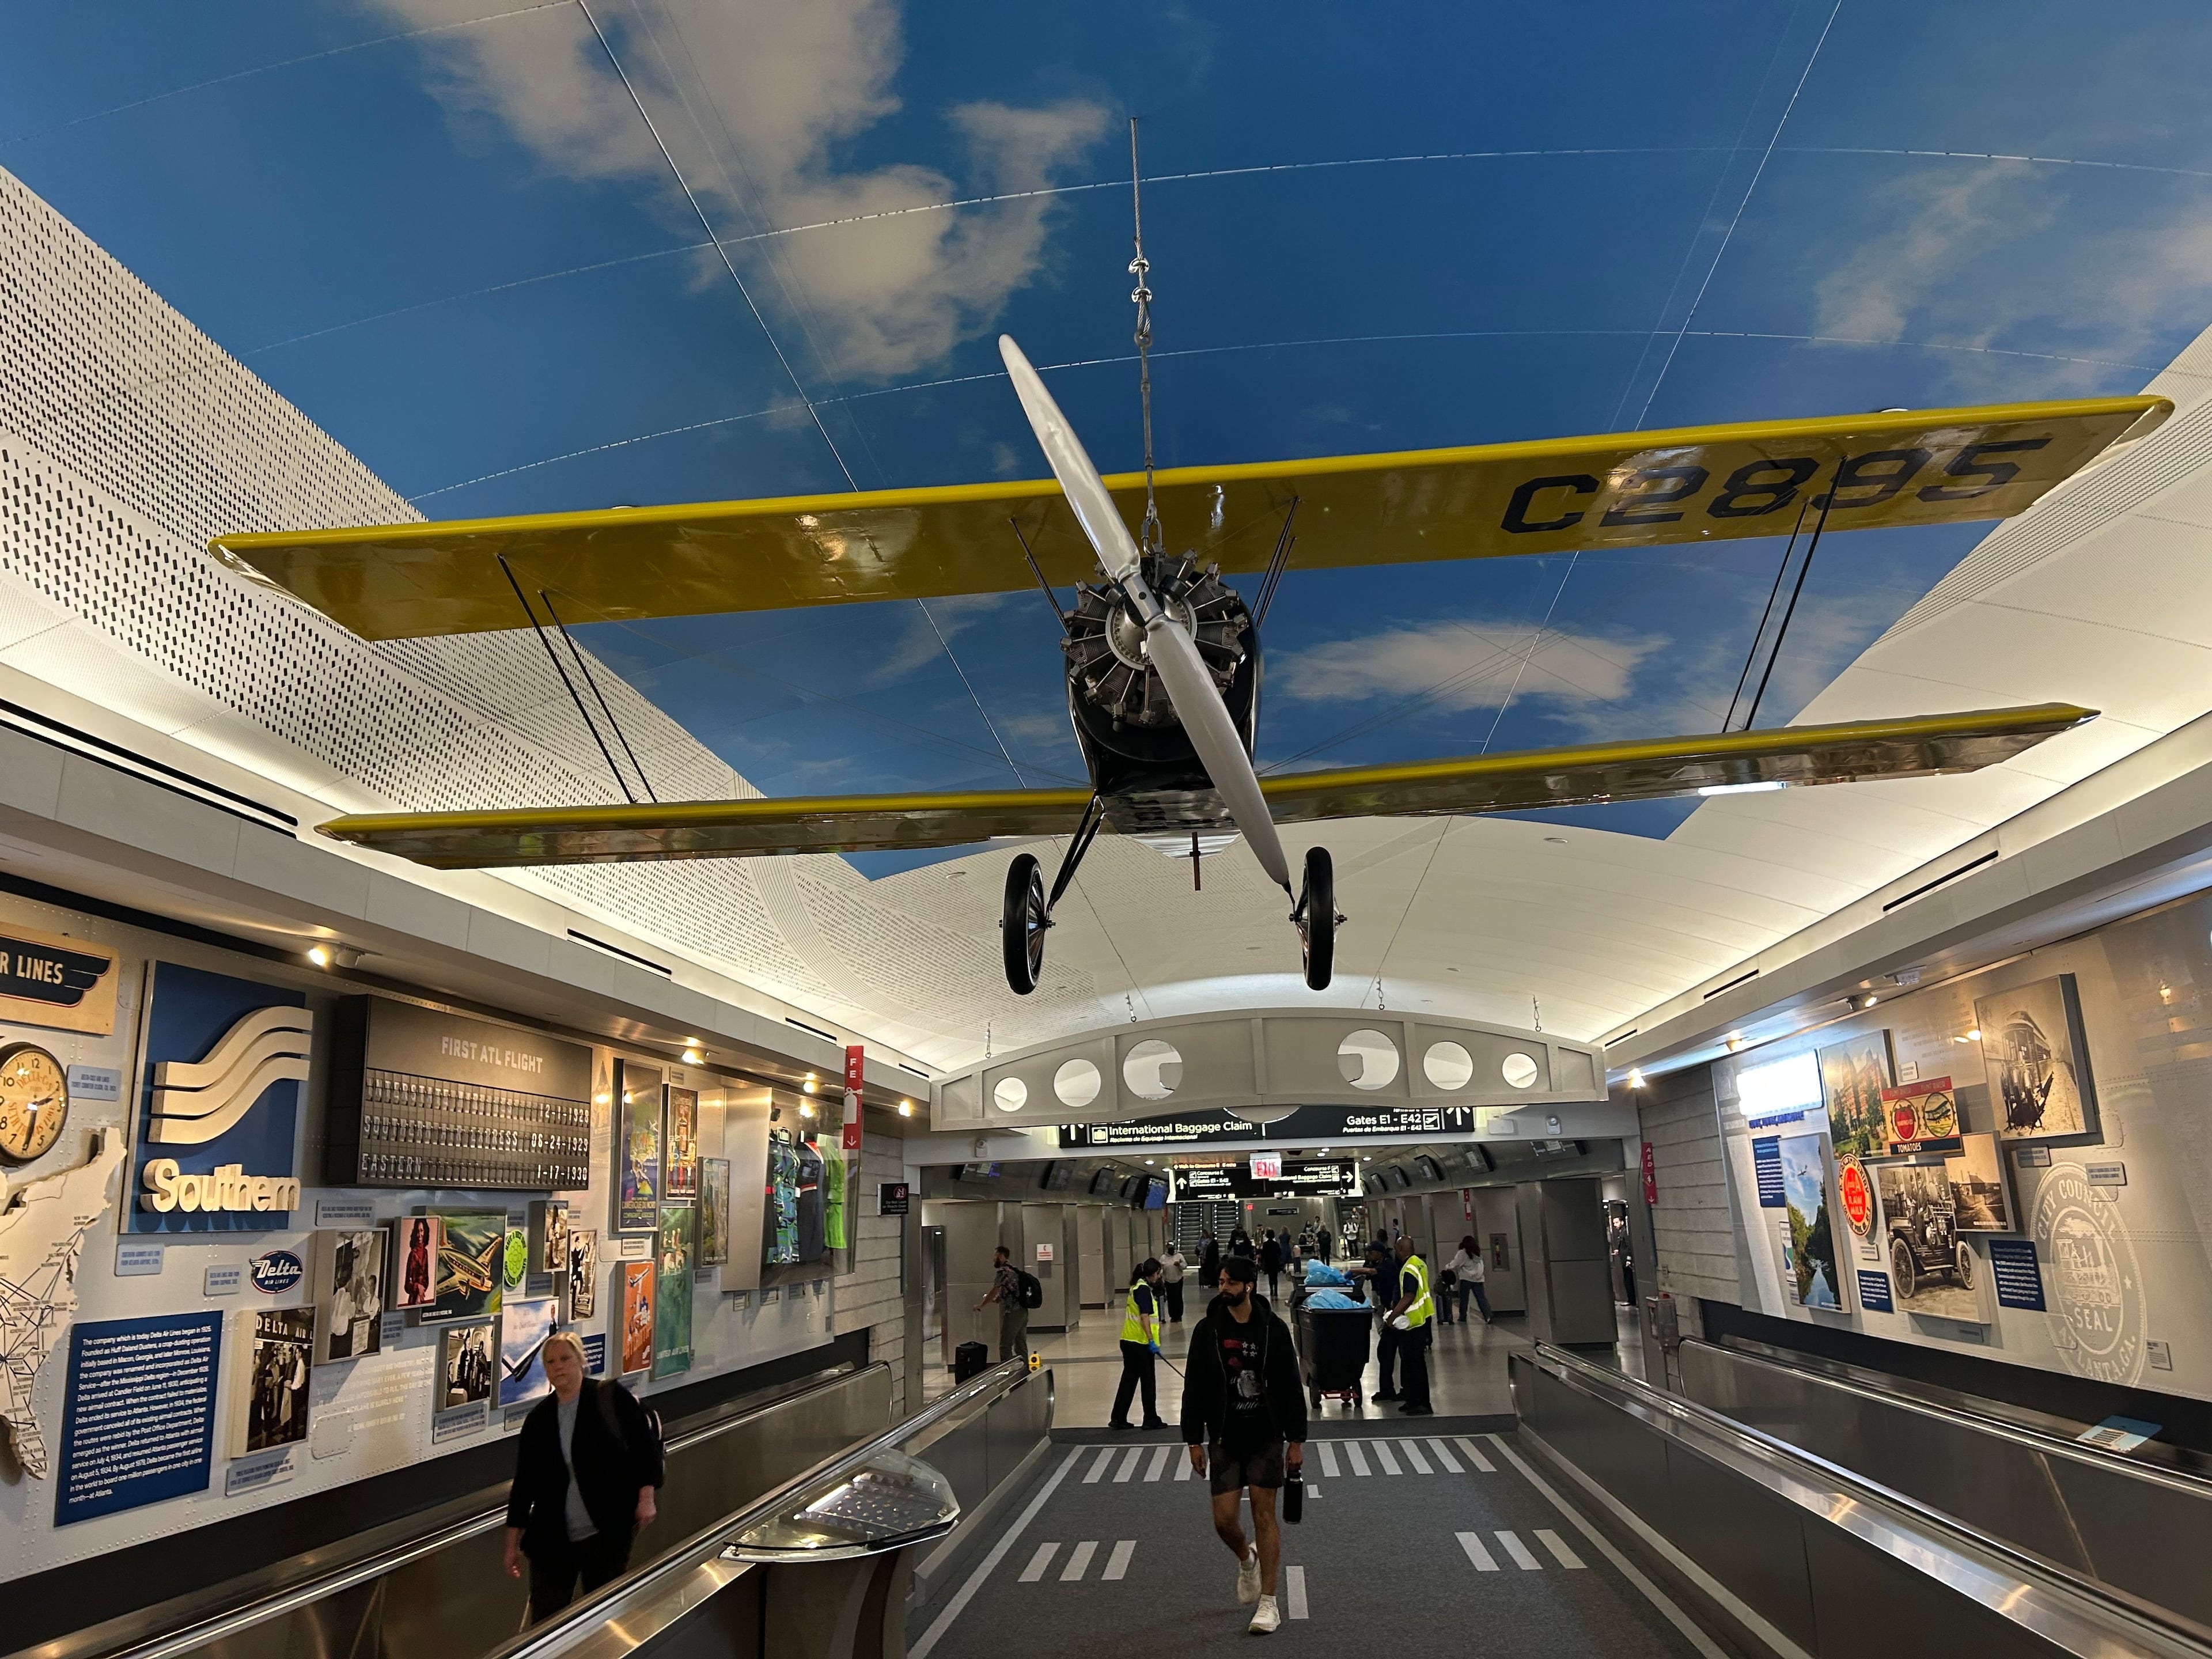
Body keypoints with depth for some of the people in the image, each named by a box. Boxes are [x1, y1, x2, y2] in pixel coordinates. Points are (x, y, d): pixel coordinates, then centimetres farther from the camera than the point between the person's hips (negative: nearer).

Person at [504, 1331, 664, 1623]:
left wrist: (646, 1498, -12)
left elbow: (646, 1446, -4)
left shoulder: (612, 1398, -4)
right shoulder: (538, 1419, 4)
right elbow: (523, 1484, 9)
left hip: (608, 1534, -2)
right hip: (552, 1541, 3)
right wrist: (513, 1545, 10)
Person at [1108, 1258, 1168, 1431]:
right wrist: (1151, 1341, -24)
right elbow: (1144, 1317, -23)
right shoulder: (1144, 1289, -16)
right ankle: (1151, 1419, 13)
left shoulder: (1136, 1287, 12)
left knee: (1129, 1380, 13)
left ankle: (1118, 1419, 14)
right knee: (1148, 1382, 4)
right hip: (1141, 1343, -9)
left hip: (1129, 1341, 9)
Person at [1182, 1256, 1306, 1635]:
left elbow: (1291, 1388, -1)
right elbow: (1194, 1389, 2)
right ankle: (1246, 1559, 34)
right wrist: (1194, 1441, 0)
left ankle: (1268, 1603, 11)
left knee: (1264, 1515, -1)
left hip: (1266, 1436, -1)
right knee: (1224, 1519, 0)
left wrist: (1296, 1440, -3)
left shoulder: (1273, 1328, -5)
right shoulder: (1207, 1330, -3)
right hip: (1224, 1438, 2)